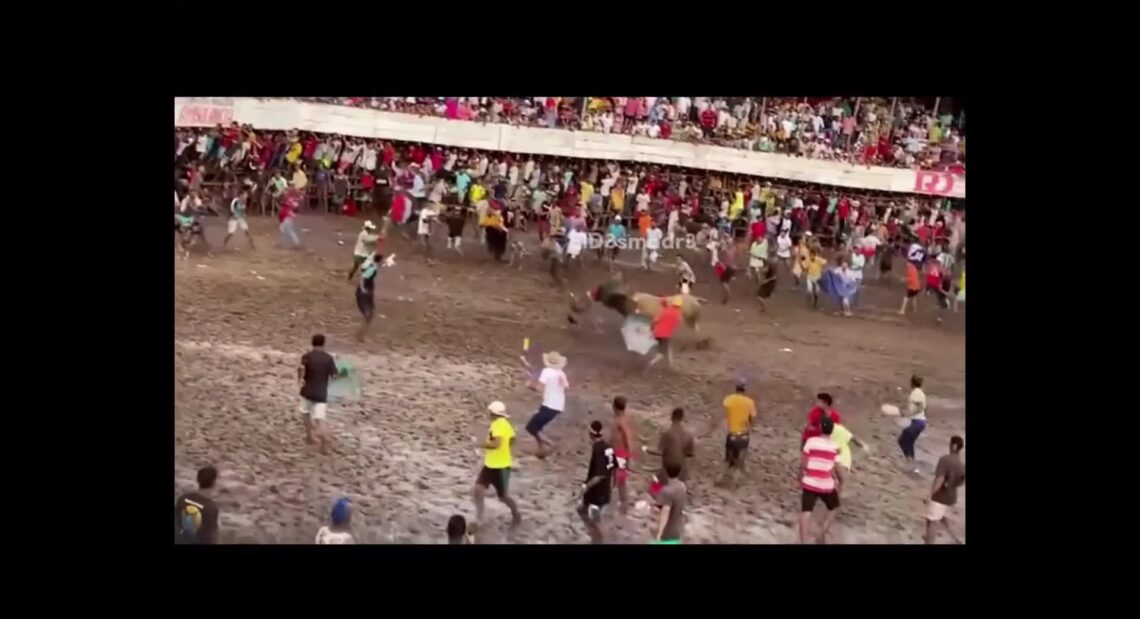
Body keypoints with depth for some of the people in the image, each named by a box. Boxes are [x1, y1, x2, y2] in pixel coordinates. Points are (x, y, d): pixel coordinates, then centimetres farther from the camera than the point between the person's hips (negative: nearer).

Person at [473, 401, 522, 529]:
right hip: (490, 464, 10)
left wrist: (485, 444, -19)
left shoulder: (499, 424, -24)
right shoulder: (503, 423, 7)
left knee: (503, 496, 8)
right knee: (478, 488, -1)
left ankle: (516, 515, 33)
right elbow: (512, 439, 20)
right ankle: (478, 520, 4)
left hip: (500, 466, -10)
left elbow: (496, 443, -37)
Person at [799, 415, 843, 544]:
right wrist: (840, 481, 15)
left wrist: (800, 478, 11)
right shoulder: (835, 446, -3)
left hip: (810, 483, 0)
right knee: (832, 508, 25)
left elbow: (803, 464, -4)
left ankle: (803, 541, -18)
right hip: (827, 485, 1)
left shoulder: (810, 441, -5)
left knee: (806, 511, -4)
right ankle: (823, 534, 12)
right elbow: (837, 469, -3)